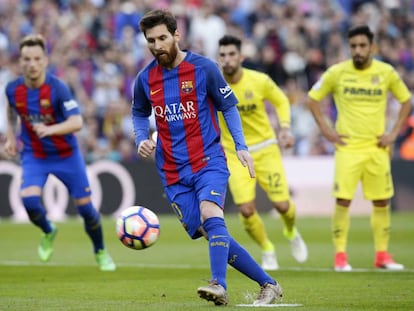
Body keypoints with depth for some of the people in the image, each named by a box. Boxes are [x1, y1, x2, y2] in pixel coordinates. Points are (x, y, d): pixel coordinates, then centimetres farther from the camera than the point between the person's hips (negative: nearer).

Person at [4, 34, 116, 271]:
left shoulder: (57, 88, -23)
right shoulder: (13, 89, -11)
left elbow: (77, 122, -33)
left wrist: (51, 129, -48)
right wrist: (11, 136, 6)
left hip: (66, 154, -2)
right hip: (33, 155, 2)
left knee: (85, 206, 1)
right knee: (29, 199, -23)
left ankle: (101, 252, 28)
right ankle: (48, 233, 11)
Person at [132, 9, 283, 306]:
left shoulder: (203, 68, -6)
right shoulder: (145, 79, 3)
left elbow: (229, 106, 5)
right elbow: (140, 114, 21)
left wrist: (241, 146, -5)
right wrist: (141, 139, 1)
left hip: (209, 159, -3)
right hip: (173, 172, 3)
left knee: (210, 214, -30)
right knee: (210, 233, -2)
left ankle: (219, 285, -39)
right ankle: (268, 283, 8)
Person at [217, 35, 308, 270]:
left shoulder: (260, 81, -14)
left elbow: (281, 101, 4)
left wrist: (285, 128, -10)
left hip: (265, 149, 0)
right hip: (234, 154, 0)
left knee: (282, 205, -5)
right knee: (246, 210, -12)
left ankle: (291, 232, 33)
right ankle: (267, 251, 17)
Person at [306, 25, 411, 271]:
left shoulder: (386, 73, 1)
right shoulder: (337, 73, -3)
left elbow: (407, 101, 13)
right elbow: (312, 99, 7)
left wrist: (394, 132, 4)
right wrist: (326, 130, -1)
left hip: (377, 148, 2)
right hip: (348, 147, -2)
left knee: (382, 202, 4)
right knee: (343, 201, -9)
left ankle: (383, 255, 14)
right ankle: (340, 256, -2)